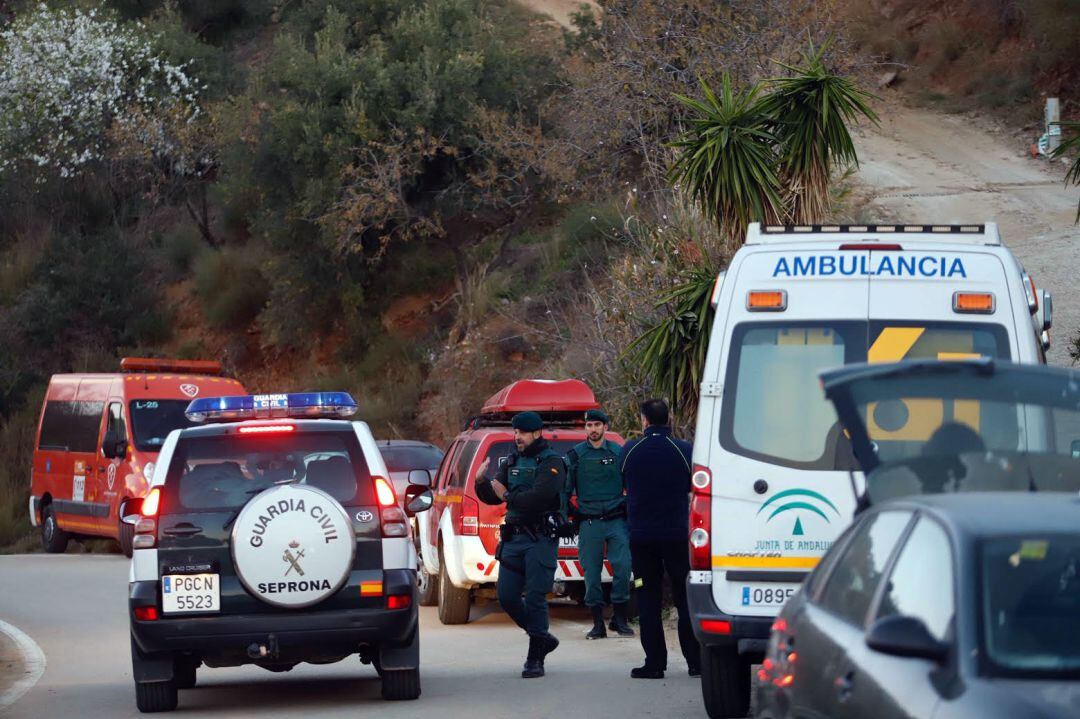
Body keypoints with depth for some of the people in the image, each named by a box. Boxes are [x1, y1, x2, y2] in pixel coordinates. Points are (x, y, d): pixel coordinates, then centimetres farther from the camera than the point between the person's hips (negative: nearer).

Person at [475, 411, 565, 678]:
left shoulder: (551, 462, -6)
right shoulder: (512, 462, 16)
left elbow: (539, 497, -21)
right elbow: (492, 497, 16)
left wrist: (508, 496, -15)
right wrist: (481, 482, -4)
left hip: (541, 539, -7)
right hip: (514, 538, 7)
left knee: (535, 598, -9)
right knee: (507, 597, 4)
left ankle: (535, 660, -5)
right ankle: (542, 638, 23)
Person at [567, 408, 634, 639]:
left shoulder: (618, 453, 8)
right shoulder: (576, 455, 6)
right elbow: (566, 489, 9)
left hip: (617, 521, 0)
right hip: (589, 523, 0)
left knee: (622, 568, -9)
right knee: (591, 572, 0)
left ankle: (619, 618, 4)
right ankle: (598, 623, 7)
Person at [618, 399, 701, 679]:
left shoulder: (629, 451, -2)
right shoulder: (683, 450, -6)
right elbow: (693, 488, 6)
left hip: (642, 536, 0)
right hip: (677, 534, 0)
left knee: (648, 600, 5)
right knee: (686, 598, 7)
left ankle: (655, 663, 1)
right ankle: (695, 661, 6)